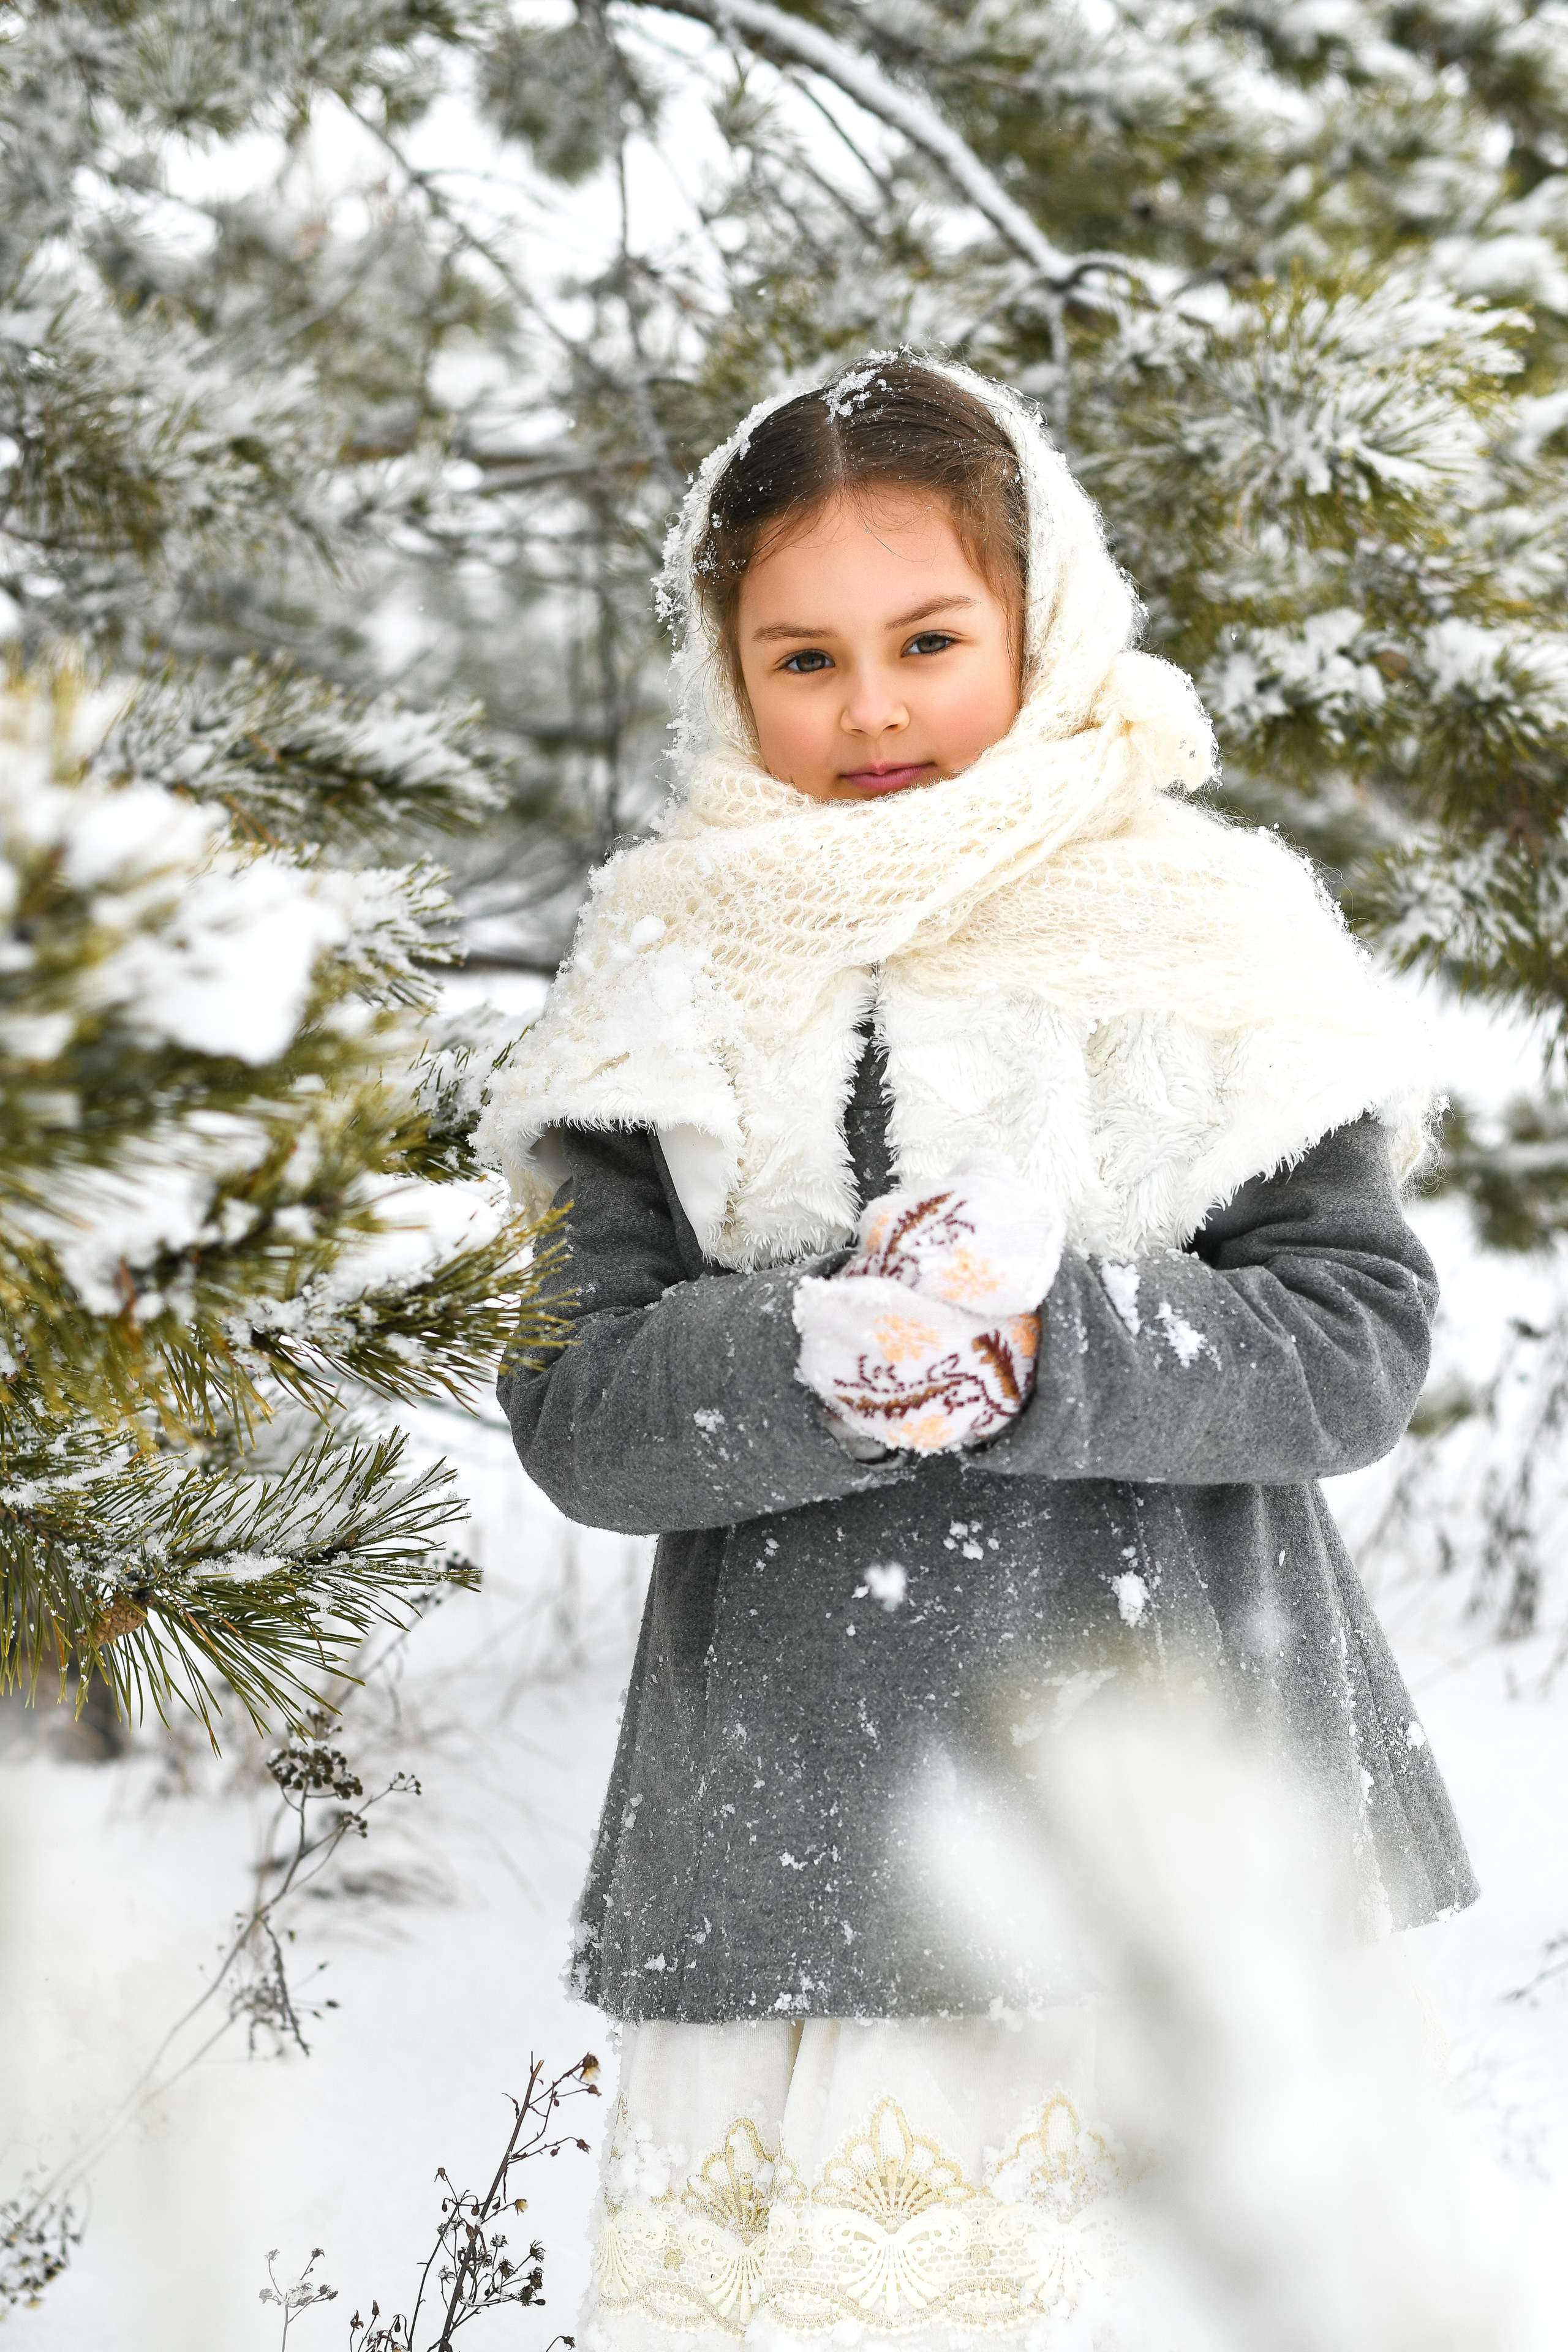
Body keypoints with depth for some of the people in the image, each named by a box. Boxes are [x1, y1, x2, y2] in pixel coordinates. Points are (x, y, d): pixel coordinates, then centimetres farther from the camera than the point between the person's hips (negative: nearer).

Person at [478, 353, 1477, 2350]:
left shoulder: (1207, 934, 1)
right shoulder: (674, 971, 6)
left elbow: (1356, 1336, -3)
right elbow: (578, 1415, 0)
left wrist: (1049, 1352, -19)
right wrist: (827, 1357, -20)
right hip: (777, 1807, 3)